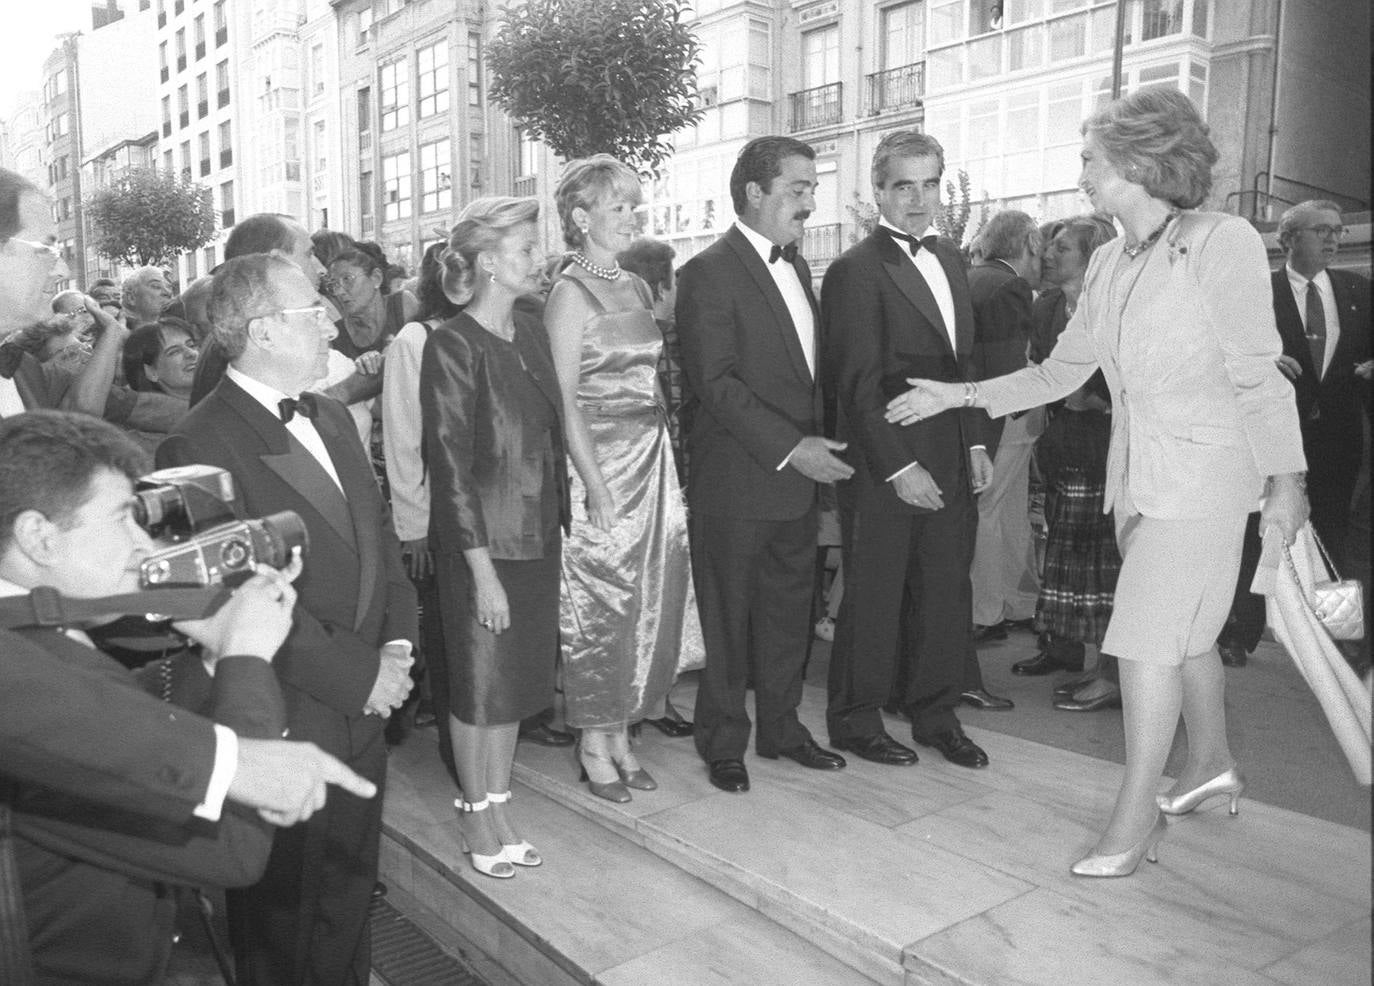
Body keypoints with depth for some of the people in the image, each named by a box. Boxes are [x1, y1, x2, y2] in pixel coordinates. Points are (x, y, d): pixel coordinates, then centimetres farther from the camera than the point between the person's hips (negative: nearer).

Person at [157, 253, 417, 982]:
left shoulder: (333, 420, 9)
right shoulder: (199, 446, -17)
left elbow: (379, 535, 11)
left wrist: (397, 643, -3)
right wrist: (359, 675, -17)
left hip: (364, 715, 7)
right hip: (281, 729, -7)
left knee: (351, 901, 23)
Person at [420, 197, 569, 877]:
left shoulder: (531, 333, 7)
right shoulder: (453, 347, -14)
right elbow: (451, 464, -16)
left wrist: (562, 518, 6)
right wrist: (482, 568, -17)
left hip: (539, 535, 7)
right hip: (483, 544, -7)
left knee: (519, 679, 15)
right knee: (480, 683, 8)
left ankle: (499, 809, 31)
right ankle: (477, 818, 27)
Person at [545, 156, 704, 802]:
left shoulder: (635, 287, 13)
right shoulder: (571, 292, -9)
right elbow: (566, 400, -13)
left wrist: (663, 458, 9)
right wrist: (596, 484, -18)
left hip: (652, 459, 7)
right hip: (601, 463, -7)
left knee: (647, 598, 10)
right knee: (598, 601, 1)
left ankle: (620, 735, 24)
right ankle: (595, 745, 16)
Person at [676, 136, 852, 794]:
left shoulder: (796, 265, 15)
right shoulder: (710, 272, -11)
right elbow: (715, 382, -19)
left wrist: (812, 446, 9)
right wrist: (789, 448, -22)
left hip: (797, 475, 8)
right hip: (735, 482, -7)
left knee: (790, 611, 15)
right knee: (727, 618, 5)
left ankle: (781, 728, 31)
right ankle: (723, 744, 20)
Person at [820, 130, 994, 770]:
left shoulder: (950, 259, 14)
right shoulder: (856, 271, -10)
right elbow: (859, 387, -14)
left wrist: (976, 443, 10)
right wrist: (900, 467, -17)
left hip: (951, 464, 7)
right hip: (884, 468, -7)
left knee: (947, 594, 13)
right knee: (873, 598, 6)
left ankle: (936, 715, 29)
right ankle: (855, 721, 23)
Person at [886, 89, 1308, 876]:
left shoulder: (1223, 242, -12)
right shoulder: (1110, 264, 8)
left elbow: (1259, 374, -11)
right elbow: (1060, 372, 11)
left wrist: (1285, 477, -12)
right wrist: (959, 395, 7)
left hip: (1203, 472, -7)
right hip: (1138, 472, 7)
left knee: (1146, 638, -7)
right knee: (1186, 628, 18)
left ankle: (1136, 816, 6)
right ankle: (1212, 765, 38)